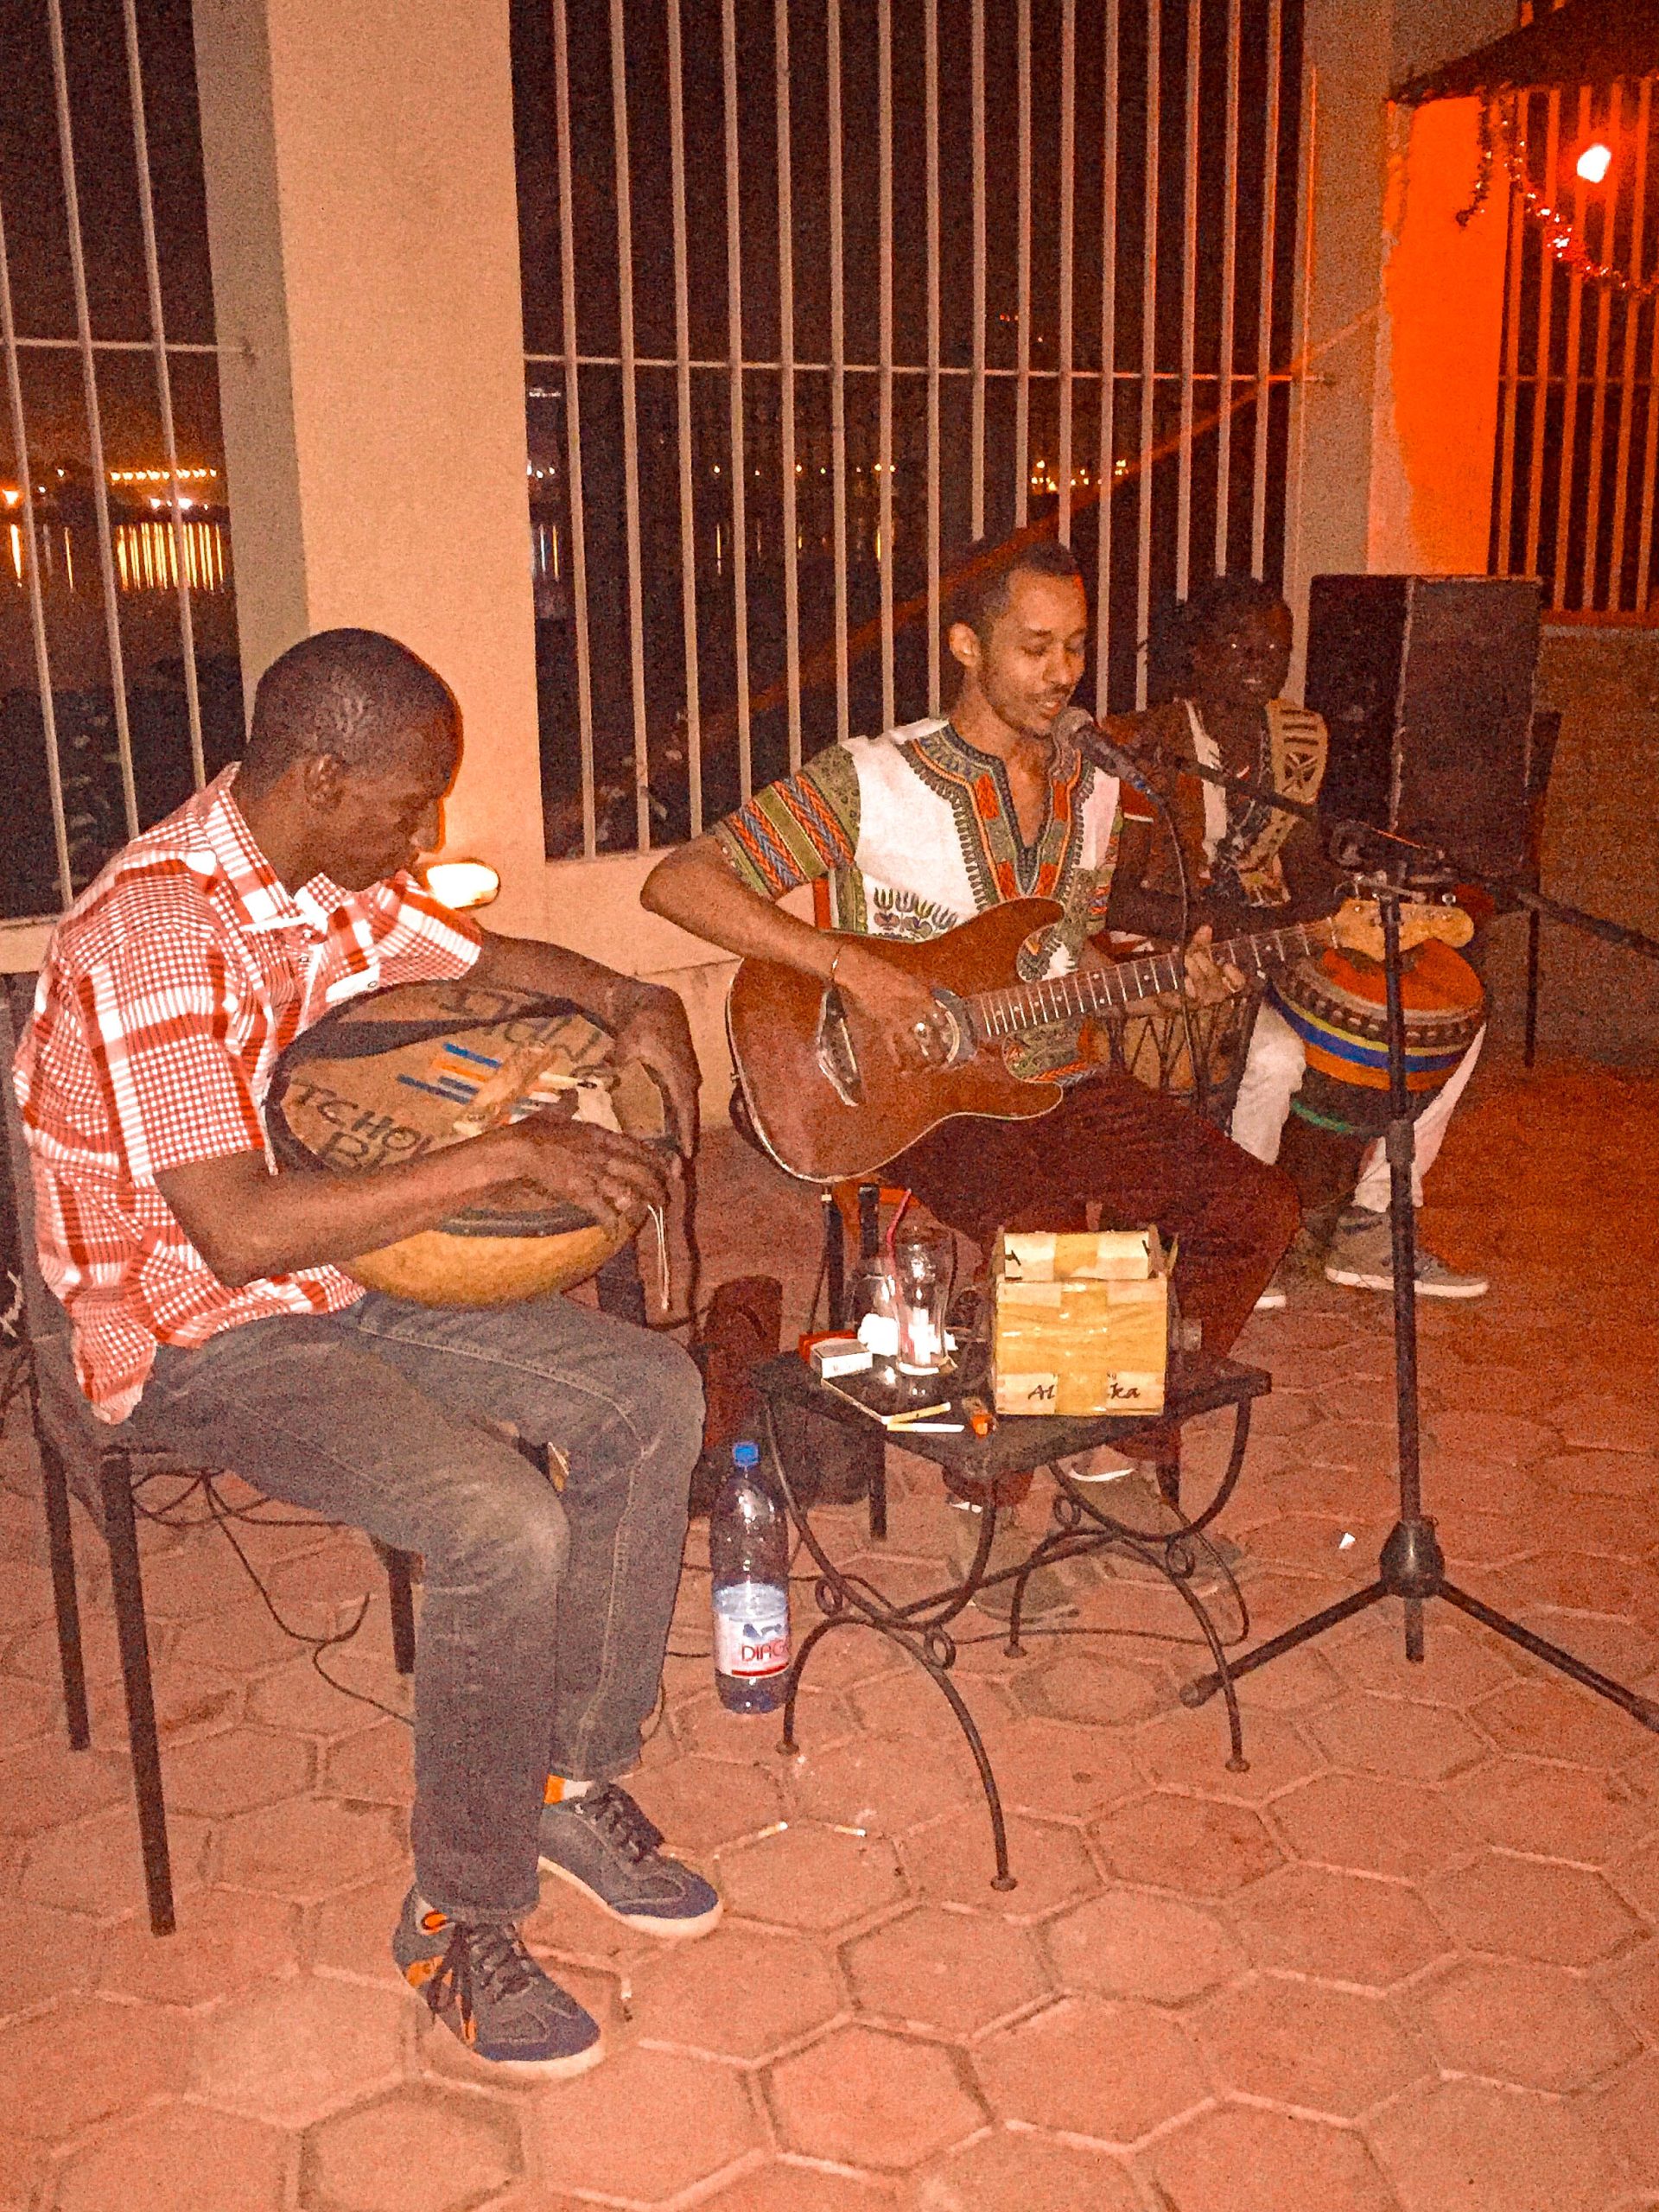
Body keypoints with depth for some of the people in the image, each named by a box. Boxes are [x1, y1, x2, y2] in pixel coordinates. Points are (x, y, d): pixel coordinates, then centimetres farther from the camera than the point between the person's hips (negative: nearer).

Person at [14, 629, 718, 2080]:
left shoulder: (329, 885, 2)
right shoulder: (158, 930, -26)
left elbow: (481, 956, 20)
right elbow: (241, 1233, -32)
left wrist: (626, 1002, -2)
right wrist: (509, 1155, -29)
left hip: (345, 1273, 9)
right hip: (194, 1336, -9)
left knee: (653, 1398, -3)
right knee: (505, 1526, -27)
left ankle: (574, 1780, 10)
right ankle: (463, 1923, -4)